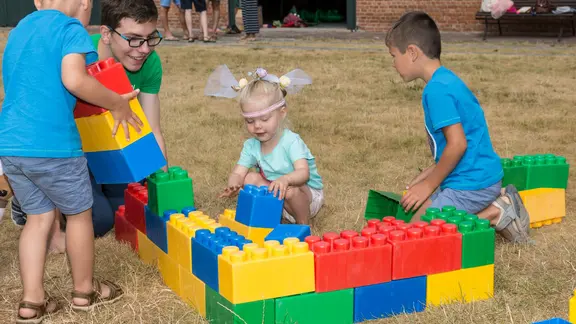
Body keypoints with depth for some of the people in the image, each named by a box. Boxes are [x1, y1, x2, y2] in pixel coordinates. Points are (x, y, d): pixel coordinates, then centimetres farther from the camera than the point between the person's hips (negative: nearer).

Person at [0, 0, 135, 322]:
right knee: (79, 213, 13)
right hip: (50, 144, -7)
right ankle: (85, 290, 28)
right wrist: (117, 104, -7)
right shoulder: (71, 27, -5)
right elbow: (74, 80, -21)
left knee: (40, 217, 18)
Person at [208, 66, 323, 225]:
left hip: (309, 195, -5)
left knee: (290, 190, -36)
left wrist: (285, 179, -59)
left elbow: (303, 173, -36)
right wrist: (233, 185, -39)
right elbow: (238, 173, -12)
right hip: (277, 198, 5)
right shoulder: (251, 146, -5)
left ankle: (303, 224, -9)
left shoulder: (291, 141, -23)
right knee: (251, 179, -12)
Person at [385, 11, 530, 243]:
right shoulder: (448, 80, 12)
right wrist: (433, 172, 18)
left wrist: (429, 184, -12)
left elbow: (458, 144, -23)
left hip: (471, 185, -10)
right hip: (482, 177, 10)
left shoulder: (437, 90, -18)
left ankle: (494, 214, -9)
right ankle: (496, 206, 8)